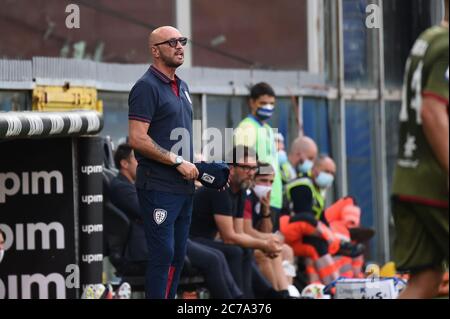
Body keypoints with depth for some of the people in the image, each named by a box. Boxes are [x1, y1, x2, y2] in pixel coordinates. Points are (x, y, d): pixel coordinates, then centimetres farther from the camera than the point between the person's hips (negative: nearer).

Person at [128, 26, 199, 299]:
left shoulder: (182, 87, 18)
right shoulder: (147, 87, -10)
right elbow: (138, 139, -18)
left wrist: (195, 165, 10)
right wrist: (178, 161, -15)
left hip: (183, 185, 9)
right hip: (158, 187, -9)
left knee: (178, 255, 11)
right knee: (163, 254, -10)